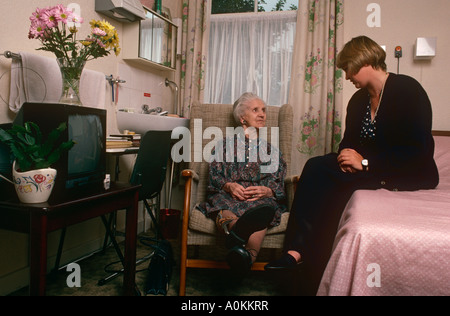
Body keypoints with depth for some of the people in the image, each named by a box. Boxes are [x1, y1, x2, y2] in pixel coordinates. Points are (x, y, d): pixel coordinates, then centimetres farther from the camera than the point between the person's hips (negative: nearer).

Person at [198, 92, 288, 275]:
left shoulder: (271, 150, 30)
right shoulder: (225, 144, 27)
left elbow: (279, 185, 16)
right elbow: (214, 175, 12)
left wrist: (267, 191, -9)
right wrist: (228, 185, -11)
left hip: (262, 198, 0)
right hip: (228, 195, 0)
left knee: (265, 209, -39)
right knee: (224, 211, -38)